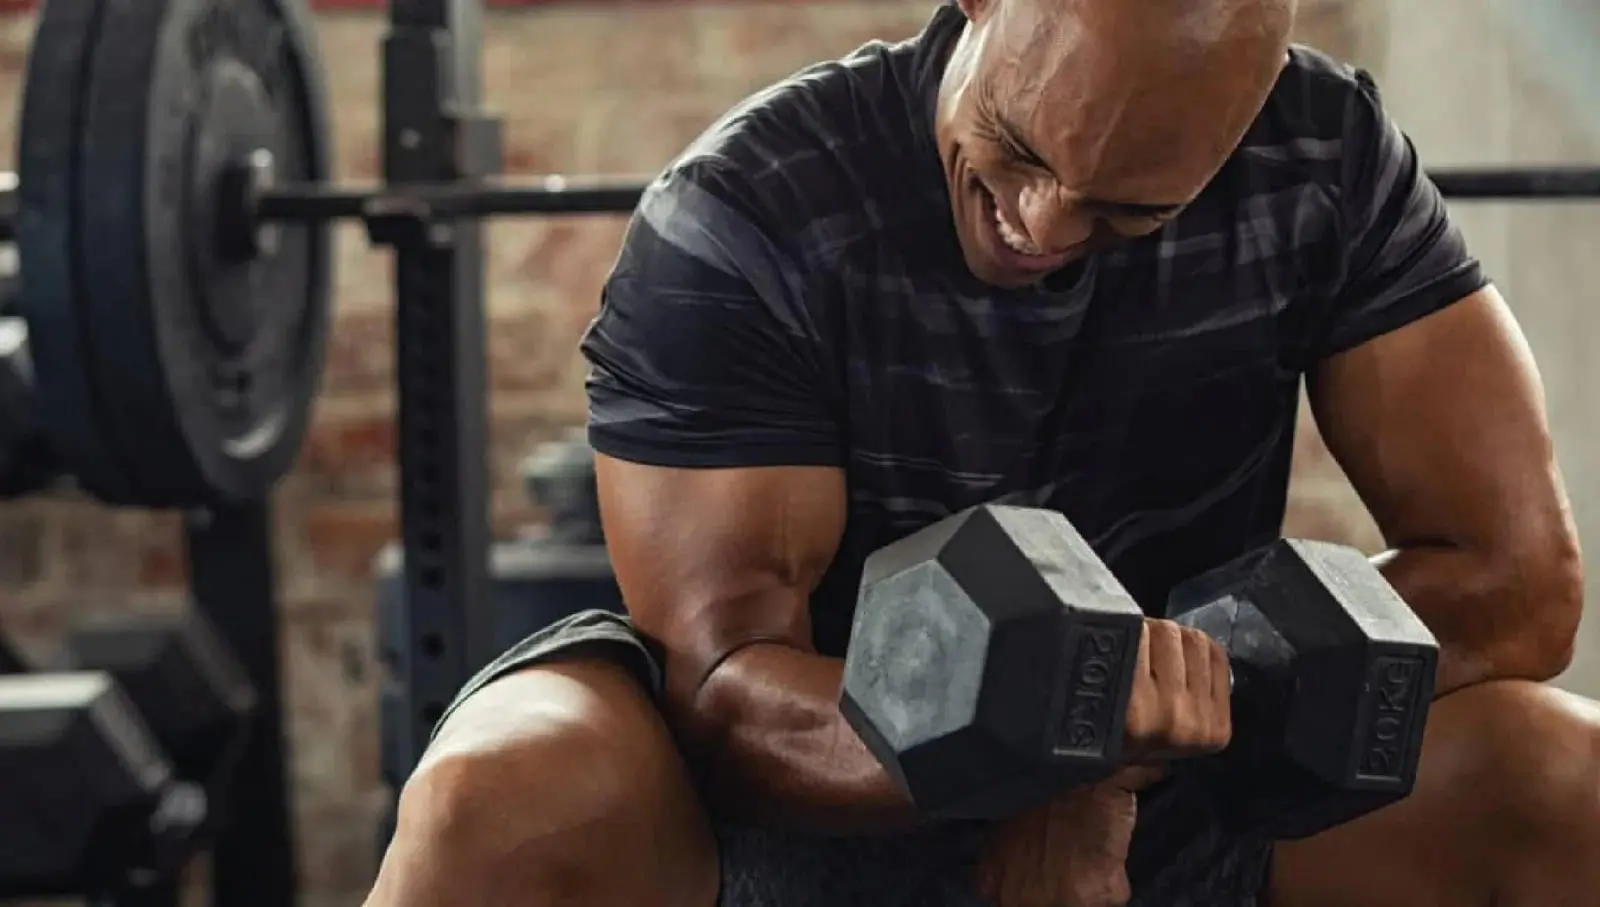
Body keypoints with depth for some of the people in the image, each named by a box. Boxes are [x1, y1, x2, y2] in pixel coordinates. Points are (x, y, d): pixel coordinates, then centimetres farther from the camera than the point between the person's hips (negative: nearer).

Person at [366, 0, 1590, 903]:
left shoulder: (1331, 162, -13)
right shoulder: (740, 221, -21)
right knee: (507, 794, -33)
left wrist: (1111, 770, -26)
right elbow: (725, 683, -23)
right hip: (820, 792, -2)